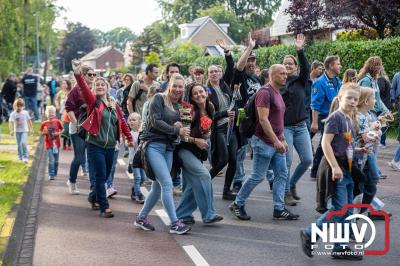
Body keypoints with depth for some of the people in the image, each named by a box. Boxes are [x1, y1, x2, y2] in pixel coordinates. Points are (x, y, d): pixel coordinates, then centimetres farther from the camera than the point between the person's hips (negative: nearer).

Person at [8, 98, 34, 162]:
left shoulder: (25, 113, -4)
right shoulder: (13, 114, -8)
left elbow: (29, 121, 6)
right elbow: (11, 122, -13)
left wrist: (31, 129, 11)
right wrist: (11, 130, -24)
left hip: (24, 130, -1)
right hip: (17, 131, 1)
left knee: (24, 143, -17)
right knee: (19, 144, 9)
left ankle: (25, 157, -10)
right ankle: (20, 156, 24)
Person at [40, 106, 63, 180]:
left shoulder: (58, 122, -3)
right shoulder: (44, 123, -4)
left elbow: (62, 130, 5)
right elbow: (42, 132, 5)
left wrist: (58, 133, -13)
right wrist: (44, 132, -16)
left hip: (56, 144, 2)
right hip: (48, 144, -2)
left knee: (56, 160, 12)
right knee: (51, 160, -9)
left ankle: (55, 173, 28)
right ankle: (51, 175, -2)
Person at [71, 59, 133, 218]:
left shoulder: (114, 105, 10)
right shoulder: (93, 101, -3)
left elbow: (122, 123, 16)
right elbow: (84, 89, -21)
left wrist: (130, 139, 15)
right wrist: (78, 74, -37)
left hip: (110, 147, 5)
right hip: (96, 146, -5)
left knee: (105, 176, 14)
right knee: (100, 177, -6)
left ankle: (95, 198, 35)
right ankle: (104, 208, -3)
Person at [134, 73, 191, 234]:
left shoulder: (181, 106, 16)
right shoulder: (159, 99, -2)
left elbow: (181, 130, 15)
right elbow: (156, 121, -12)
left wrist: (180, 126, -8)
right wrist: (176, 130, -13)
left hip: (169, 148, 7)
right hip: (154, 145, -7)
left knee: (158, 187, 8)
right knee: (167, 184, -14)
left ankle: (141, 218, 23)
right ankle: (175, 224, -12)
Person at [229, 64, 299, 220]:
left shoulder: (277, 93, 15)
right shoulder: (265, 92, -15)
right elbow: (263, 119, -22)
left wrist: (283, 140, 19)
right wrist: (276, 141, -24)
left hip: (276, 143, 9)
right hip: (264, 142, -9)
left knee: (282, 175, 6)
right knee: (258, 176, -3)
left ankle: (279, 210, 10)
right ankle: (237, 205, 11)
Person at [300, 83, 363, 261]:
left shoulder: (348, 119, 14)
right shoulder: (335, 117, -14)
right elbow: (325, 143, -21)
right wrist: (335, 167, -25)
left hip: (346, 169, 9)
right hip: (336, 168, -9)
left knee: (347, 210, 11)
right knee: (339, 208, -10)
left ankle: (340, 247, 19)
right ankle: (309, 234, 3)